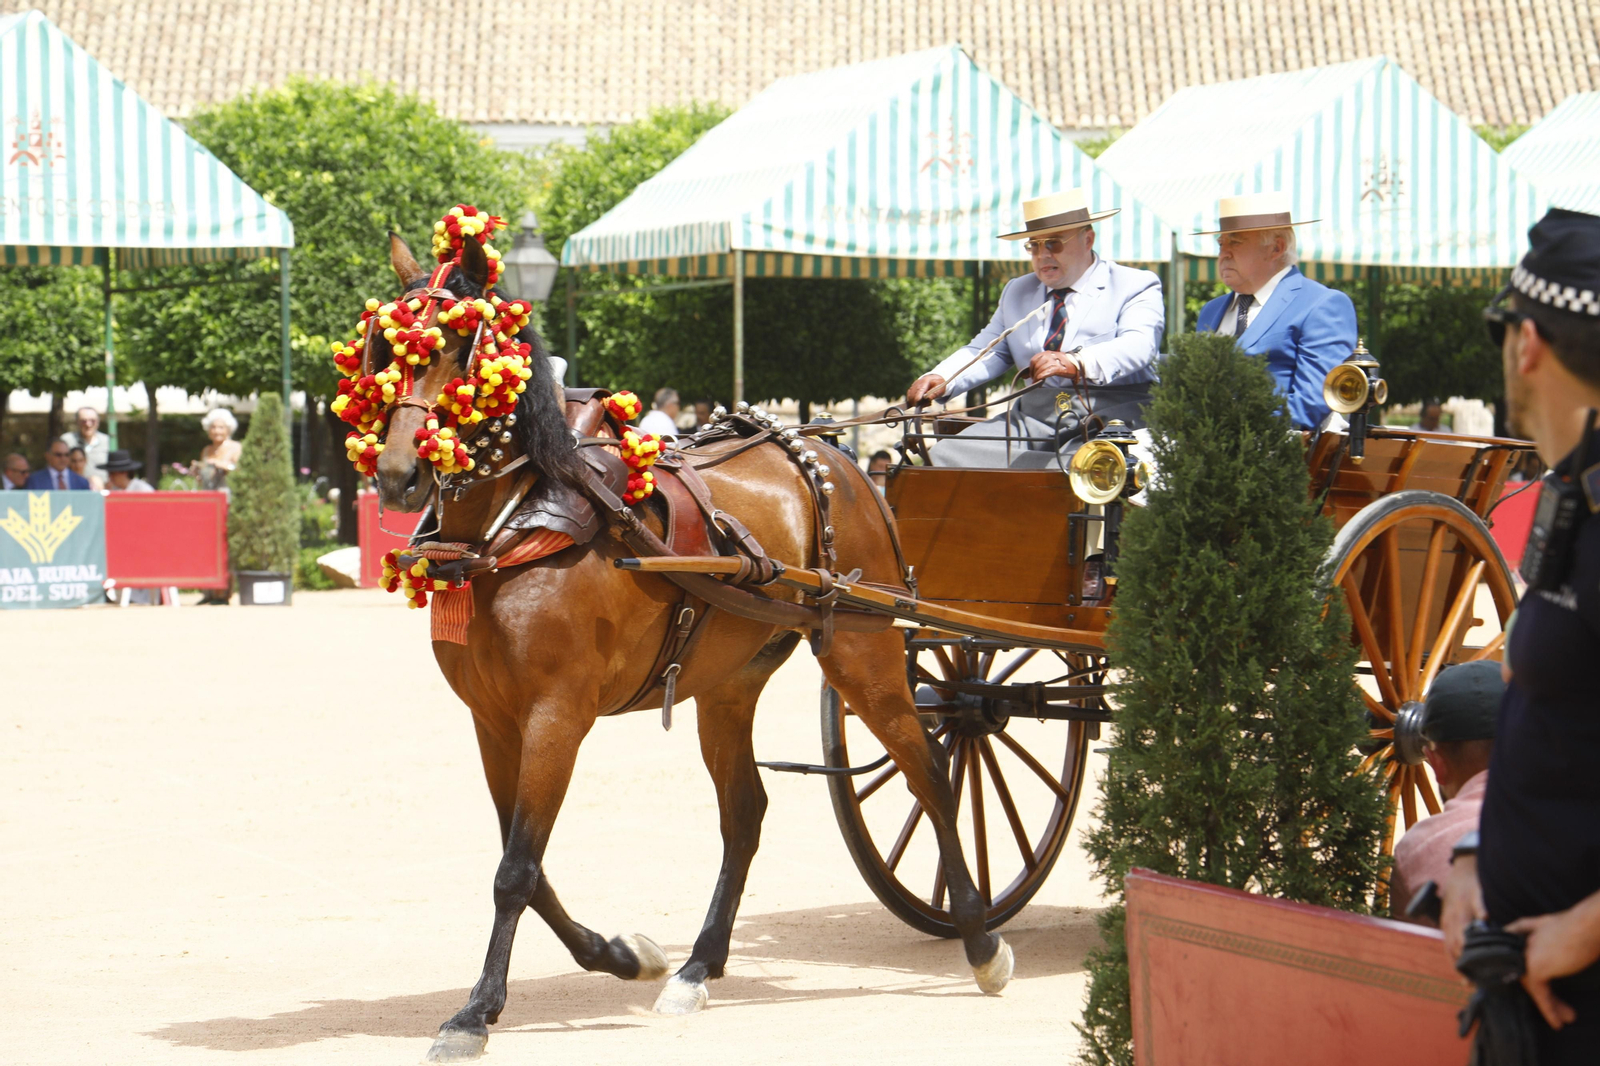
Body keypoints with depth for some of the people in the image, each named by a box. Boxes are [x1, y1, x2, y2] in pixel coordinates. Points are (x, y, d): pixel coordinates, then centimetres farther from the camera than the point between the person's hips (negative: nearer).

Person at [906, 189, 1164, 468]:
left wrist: (1076, 362, -34)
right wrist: (940, 380, -3)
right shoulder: (1017, 291, 26)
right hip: (1035, 417, 6)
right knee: (944, 456, -14)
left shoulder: (1136, 286, 6)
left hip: (1111, 418, -6)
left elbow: (1137, 346, -13)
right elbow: (989, 352, 20)